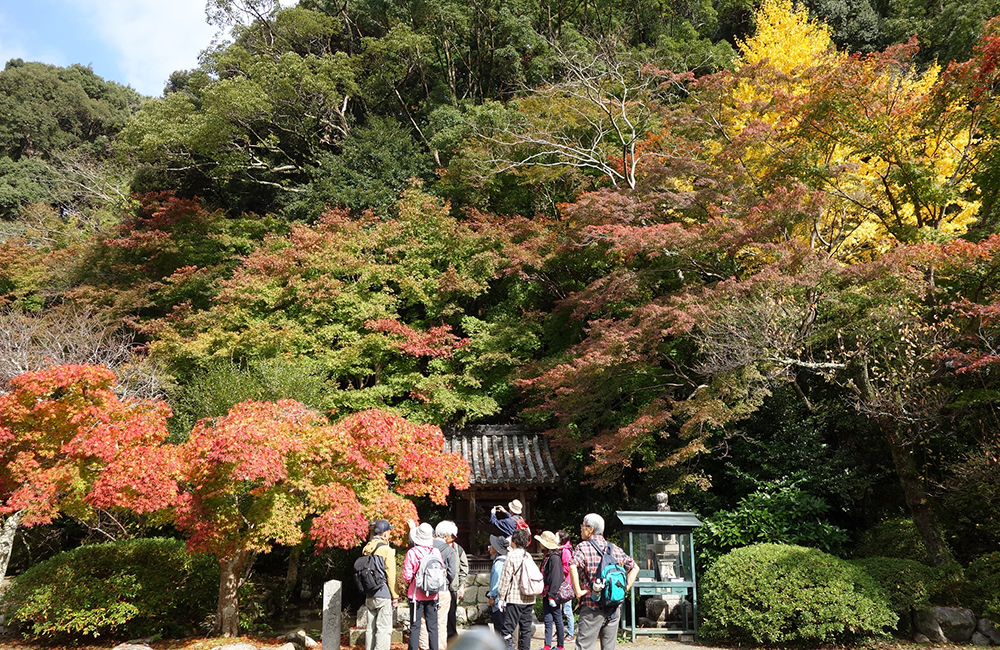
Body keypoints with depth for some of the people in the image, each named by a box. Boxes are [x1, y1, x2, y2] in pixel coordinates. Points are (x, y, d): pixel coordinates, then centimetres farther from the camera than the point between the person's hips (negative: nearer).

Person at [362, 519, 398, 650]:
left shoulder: (366, 548, 8)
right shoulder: (386, 550, -14)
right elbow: (391, 575, -13)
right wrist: (395, 596, -5)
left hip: (369, 594, 7)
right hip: (383, 595, -7)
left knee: (371, 628, 15)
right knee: (384, 628, -2)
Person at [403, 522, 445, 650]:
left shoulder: (412, 552, -13)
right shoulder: (436, 552, -7)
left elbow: (407, 576, -13)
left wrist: (415, 577, 8)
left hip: (416, 595, -2)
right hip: (432, 596, 2)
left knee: (415, 627, 6)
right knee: (432, 627, 11)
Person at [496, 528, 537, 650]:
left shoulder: (512, 555, -8)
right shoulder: (529, 556, 10)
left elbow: (505, 578, -9)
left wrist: (501, 597, -3)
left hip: (515, 599, -6)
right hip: (529, 599, 6)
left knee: (508, 629, -3)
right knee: (526, 628, 11)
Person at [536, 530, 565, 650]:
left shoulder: (554, 557, -16)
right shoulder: (547, 557, 13)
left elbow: (556, 578, -20)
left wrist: (552, 595, -21)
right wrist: (544, 593, 18)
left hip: (553, 595, -9)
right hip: (546, 594, 9)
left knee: (557, 620, 3)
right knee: (547, 620, 7)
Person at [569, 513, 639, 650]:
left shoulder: (583, 547, -7)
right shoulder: (615, 548, 10)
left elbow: (573, 567, -26)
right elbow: (635, 568, 16)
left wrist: (577, 591, -16)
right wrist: (625, 588, 12)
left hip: (592, 608, -5)